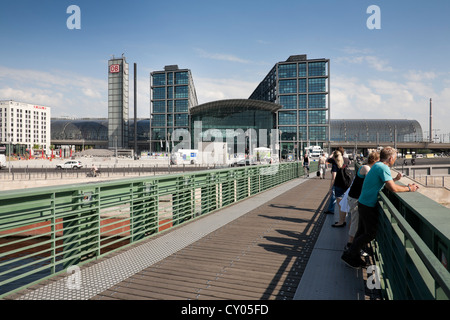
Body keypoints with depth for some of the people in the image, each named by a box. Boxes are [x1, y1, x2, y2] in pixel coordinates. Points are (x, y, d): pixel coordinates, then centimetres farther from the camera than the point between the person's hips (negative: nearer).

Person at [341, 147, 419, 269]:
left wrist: (395, 179, 14)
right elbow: (393, 188, -24)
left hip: (363, 203, 10)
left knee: (362, 231, 16)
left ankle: (354, 256, 26)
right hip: (368, 205, -10)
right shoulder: (383, 168, -18)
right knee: (371, 233, 0)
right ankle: (349, 255, 7)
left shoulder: (377, 165, 12)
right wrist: (409, 188, -11)